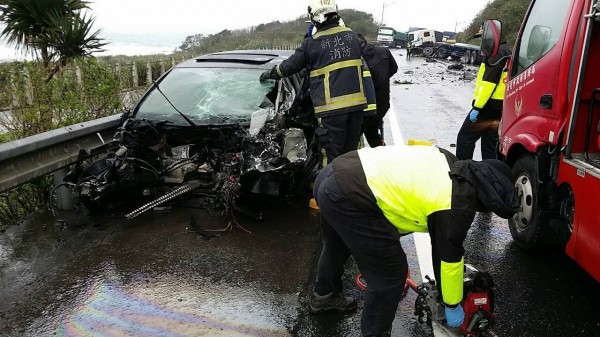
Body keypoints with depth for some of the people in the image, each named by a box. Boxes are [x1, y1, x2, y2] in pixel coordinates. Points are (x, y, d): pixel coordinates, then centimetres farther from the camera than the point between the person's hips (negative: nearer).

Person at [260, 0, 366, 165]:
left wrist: (269, 74, 24)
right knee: (351, 152, 14)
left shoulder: (312, 43, -5)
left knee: (334, 154, 2)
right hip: (356, 102, 5)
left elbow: (289, 66, 7)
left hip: (331, 107, -5)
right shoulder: (352, 36, 9)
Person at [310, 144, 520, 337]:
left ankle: (324, 296, 59)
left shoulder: (451, 164, 14)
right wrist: (453, 307, 18)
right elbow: (448, 259, 2)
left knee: (337, 246, 34)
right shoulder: (457, 206, -7)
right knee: (390, 274, 4)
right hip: (350, 197, -10)